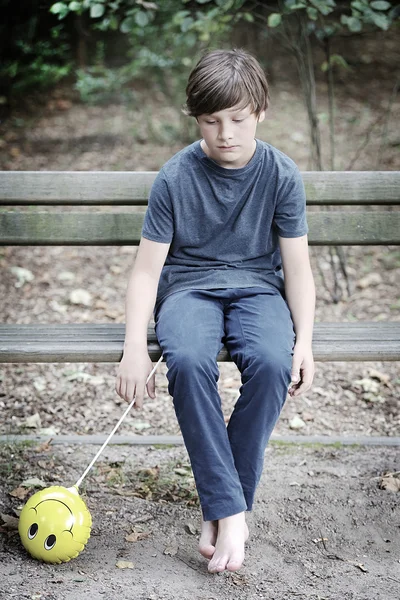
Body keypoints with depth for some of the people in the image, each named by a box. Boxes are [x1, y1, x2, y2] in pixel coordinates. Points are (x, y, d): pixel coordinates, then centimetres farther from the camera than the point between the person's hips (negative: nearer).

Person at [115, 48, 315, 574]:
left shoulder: (282, 175, -2)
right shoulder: (175, 177, -5)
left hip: (258, 288, 1)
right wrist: (135, 347, -19)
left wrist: (304, 341, -16)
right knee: (189, 361, -36)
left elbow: (298, 269, 0)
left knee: (272, 362, -34)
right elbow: (147, 269, -5)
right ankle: (231, 512, -28)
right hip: (189, 288, 0)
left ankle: (221, 509, -20)